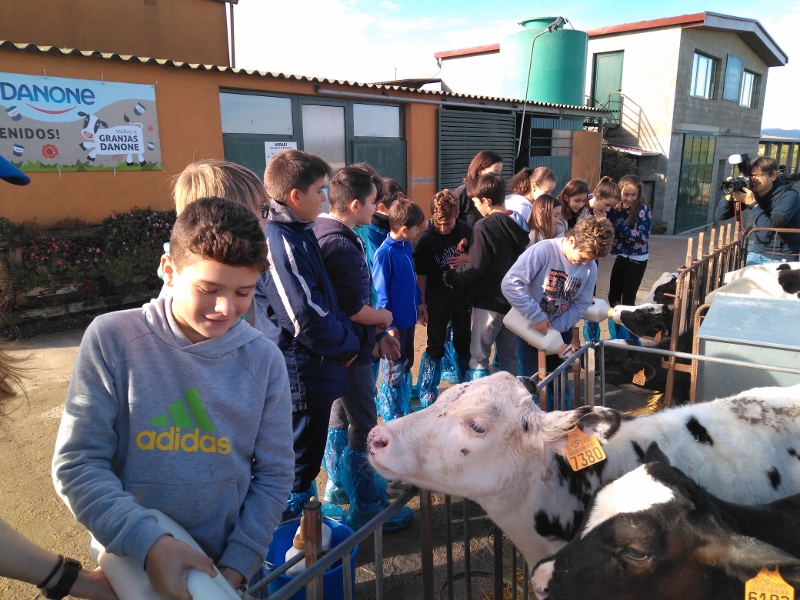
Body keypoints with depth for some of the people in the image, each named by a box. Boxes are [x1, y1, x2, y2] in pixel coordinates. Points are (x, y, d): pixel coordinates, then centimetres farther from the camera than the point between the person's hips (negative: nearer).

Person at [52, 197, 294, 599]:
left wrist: (238, 564, -10)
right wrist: (148, 543, -22)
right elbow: (77, 464, -13)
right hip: (127, 562, -1)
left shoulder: (263, 359, -9)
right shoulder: (112, 339, -14)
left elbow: (274, 475, -4)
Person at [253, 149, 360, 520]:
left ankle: (301, 515, 43)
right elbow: (307, 318, -26)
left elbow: (326, 300, 16)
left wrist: (345, 337, 5)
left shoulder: (300, 234, 9)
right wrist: (348, 345, -11)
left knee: (305, 458, 25)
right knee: (299, 465, 7)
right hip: (300, 375, -10)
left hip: (312, 369, 10)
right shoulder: (280, 243, -23)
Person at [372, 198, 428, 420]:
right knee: (395, 370, 7)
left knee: (407, 364, 20)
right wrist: (388, 324, -17)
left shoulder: (406, 246, 2)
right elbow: (380, 292, -18)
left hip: (409, 317, 8)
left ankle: (405, 407, 37)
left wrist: (419, 302, 18)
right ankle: (390, 414, 25)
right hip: (395, 321, -8)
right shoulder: (385, 253, -21)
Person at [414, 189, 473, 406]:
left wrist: (468, 259, -16)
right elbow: (421, 274, -10)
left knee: (463, 343, 17)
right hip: (438, 301, -3)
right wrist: (422, 303, -9)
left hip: (463, 298, 3)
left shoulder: (466, 231, -5)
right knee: (435, 347, 5)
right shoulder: (427, 238, -14)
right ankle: (427, 392, 19)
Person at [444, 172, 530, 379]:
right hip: (514, 298, 8)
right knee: (509, 355, 16)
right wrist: (469, 257, 16)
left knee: (478, 356, 1)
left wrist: (451, 276, -5)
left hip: (489, 301, -8)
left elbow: (476, 267, -21)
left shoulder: (484, 226, -17)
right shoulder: (516, 223, 6)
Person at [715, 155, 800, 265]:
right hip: (756, 253, 6)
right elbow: (721, 215, 0)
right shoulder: (752, 192, 0)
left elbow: (769, 229, -27)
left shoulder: (788, 197, -15)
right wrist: (729, 195, -17)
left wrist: (752, 203, -26)